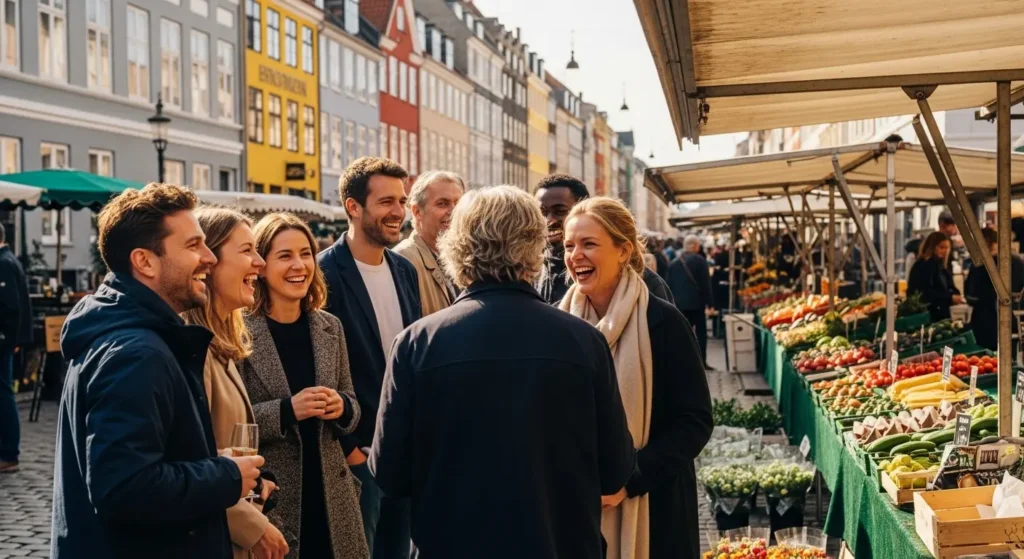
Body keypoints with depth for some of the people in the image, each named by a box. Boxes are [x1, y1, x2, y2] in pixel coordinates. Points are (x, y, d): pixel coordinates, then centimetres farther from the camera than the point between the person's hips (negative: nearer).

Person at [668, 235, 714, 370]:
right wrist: (709, 302, -5)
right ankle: (702, 361, 3)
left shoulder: (674, 263, 7)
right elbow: (705, 283, -9)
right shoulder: (699, 260, -7)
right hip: (696, 302, -4)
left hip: (679, 303, 4)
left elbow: (670, 284, 8)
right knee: (701, 332, 5)